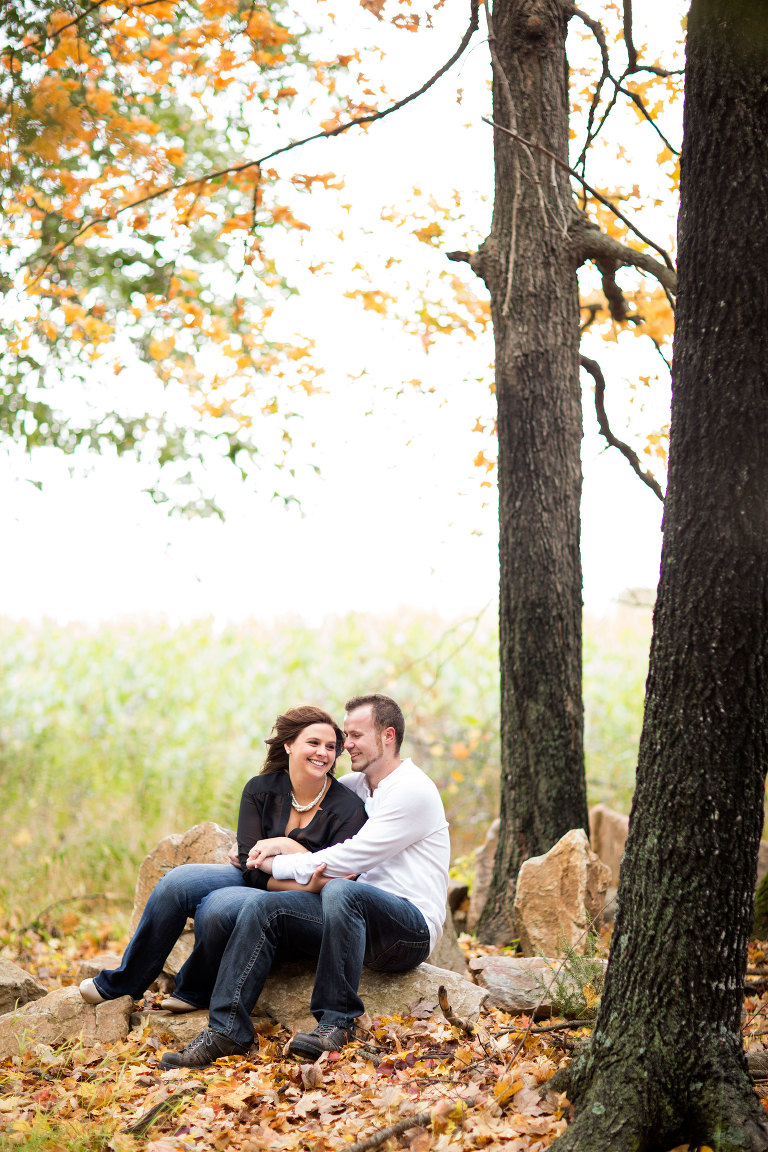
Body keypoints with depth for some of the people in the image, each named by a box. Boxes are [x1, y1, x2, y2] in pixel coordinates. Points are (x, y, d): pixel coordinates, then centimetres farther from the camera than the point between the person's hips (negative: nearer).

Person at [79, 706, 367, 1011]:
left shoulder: (349, 808, -11)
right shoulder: (260, 790, -2)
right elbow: (251, 866, -9)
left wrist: (287, 846, -21)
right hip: (254, 882, 5)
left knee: (218, 905, -31)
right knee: (176, 883, -18)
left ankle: (195, 993, -5)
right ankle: (120, 983, -3)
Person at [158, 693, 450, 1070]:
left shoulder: (412, 790, -8)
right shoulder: (356, 785, 18)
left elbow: (349, 859, -15)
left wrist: (277, 865, -6)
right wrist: (276, 843, 7)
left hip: (412, 929, -8)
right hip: (358, 917, 8)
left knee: (340, 890, -38)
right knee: (261, 906, -13)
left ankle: (336, 1022, -30)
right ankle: (227, 1030, -17)